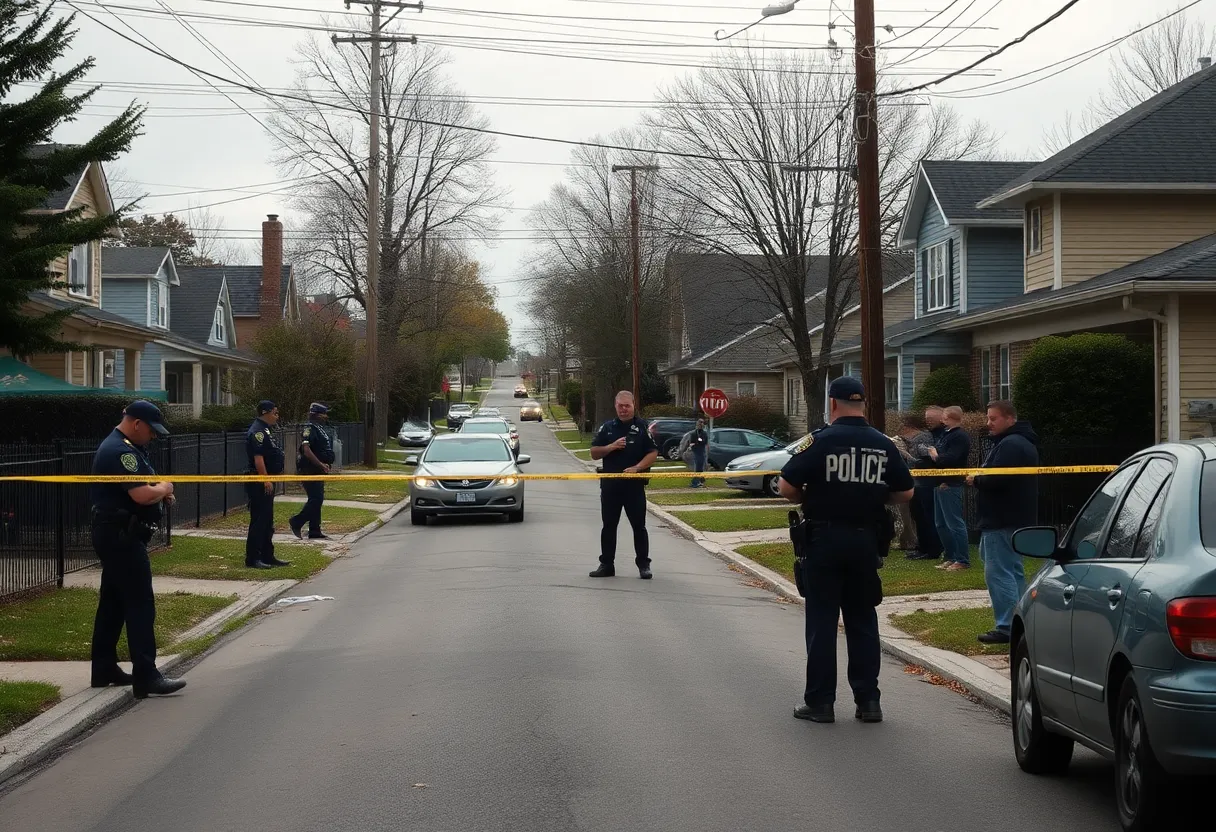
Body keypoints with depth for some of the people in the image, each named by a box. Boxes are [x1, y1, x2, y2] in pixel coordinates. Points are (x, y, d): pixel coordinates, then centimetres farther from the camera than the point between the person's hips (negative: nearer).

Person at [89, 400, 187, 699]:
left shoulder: (119, 446, 16)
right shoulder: (121, 451, -19)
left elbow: (136, 488, 28)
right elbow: (142, 495, -27)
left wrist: (158, 490, 8)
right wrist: (163, 488, -7)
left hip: (114, 535, 11)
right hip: (121, 536, -11)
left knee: (113, 602, 15)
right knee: (140, 604, -11)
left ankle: (104, 668, 23)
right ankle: (146, 677, -13)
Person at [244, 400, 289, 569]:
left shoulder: (266, 430, 17)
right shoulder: (257, 432, -15)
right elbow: (258, 458, -22)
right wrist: (266, 480, -25)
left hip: (267, 481, 11)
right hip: (259, 484, -11)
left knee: (267, 522, 15)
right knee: (258, 520, -7)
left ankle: (267, 556, 22)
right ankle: (252, 559, -4)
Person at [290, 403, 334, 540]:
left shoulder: (320, 429, 17)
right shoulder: (309, 429, -15)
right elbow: (306, 450, -25)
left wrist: (325, 465, 15)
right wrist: (321, 464, -27)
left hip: (318, 471, 10)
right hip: (310, 470, -10)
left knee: (317, 500, 11)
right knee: (316, 499, -12)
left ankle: (315, 532, 15)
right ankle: (296, 522, 0)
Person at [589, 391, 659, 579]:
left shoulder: (642, 427, 0)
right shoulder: (607, 427, 9)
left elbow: (653, 453, -5)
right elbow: (594, 453, 8)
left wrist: (636, 468, -19)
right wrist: (611, 447, -10)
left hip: (635, 485, -3)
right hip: (610, 484, 3)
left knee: (639, 526, 2)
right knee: (609, 526, 8)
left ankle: (643, 564, 8)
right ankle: (607, 564, 15)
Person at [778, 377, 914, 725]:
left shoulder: (820, 442, -10)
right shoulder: (883, 445, 1)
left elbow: (786, 487, -12)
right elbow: (905, 493, 8)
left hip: (824, 539, -3)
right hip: (866, 541, 3)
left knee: (821, 621, 3)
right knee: (863, 620, 12)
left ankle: (820, 702, 6)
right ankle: (868, 700, 12)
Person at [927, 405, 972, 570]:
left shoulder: (960, 437, -12)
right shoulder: (946, 434, 19)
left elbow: (950, 459, -23)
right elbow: (937, 456, 22)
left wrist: (937, 456, -7)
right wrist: (934, 455, 1)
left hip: (951, 486, -10)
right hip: (941, 484, 10)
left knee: (955, 524, -8)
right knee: (941, 524, 14)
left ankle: (963, 560, -4)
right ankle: (951, 557, 22)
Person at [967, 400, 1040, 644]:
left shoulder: (1010, 445, -18)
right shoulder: (1022, 442, 18)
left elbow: (998, 479, -28)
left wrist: (976, 480, -10)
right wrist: (981, 479, 8)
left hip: (1003, 521, -11)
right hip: (1017, 517, 11)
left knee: (998, 572, -10)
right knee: (1014, 571, 16)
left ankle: (1007, 627, -11)